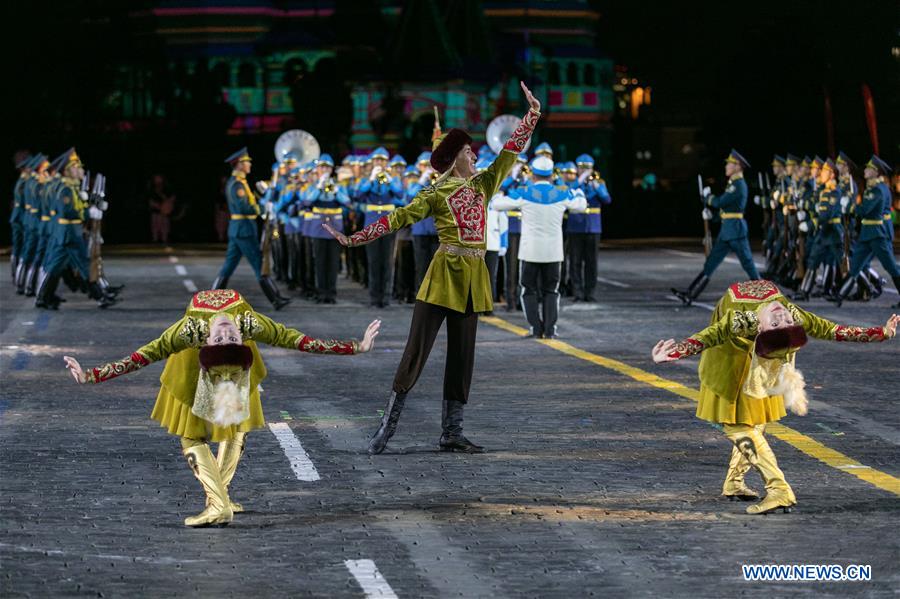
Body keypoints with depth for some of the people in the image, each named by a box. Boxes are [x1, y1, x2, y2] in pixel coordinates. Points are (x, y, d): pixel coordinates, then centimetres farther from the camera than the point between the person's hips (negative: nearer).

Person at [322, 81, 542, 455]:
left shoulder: (482, 185, 13)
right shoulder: (435, 195, -3)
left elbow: (510, 154, 14)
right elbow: (398, 219, -8)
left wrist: (532, 115, 7)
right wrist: (355, 239, -15)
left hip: (473, 279, 6)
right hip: (444, 274, -6)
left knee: (462, 357, 7)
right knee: (417, 350, -8)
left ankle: (451, 434, 10)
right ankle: (388, 424, -5)